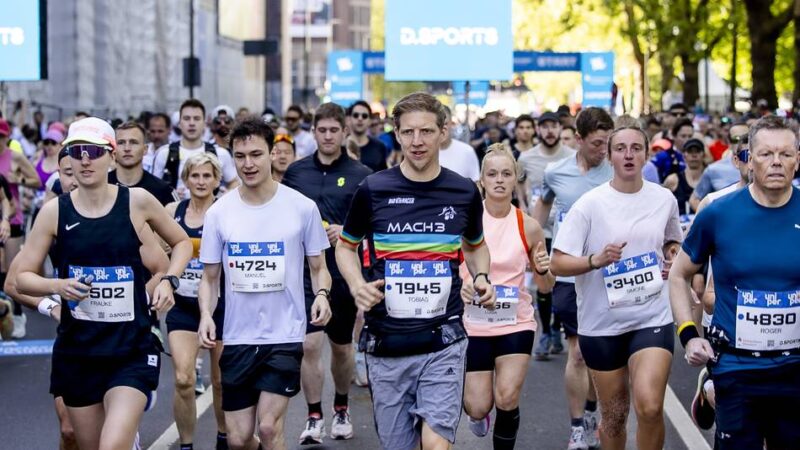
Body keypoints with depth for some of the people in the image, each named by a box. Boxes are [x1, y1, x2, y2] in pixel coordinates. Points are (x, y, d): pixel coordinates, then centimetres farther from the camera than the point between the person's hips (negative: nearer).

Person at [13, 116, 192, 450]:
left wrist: (169, 281, -4)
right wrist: (56, 286, -17)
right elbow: (22, 278, 3)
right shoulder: (55, 212, -2)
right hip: (76, 352, 2)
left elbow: (182, 242, 12)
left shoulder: (138, 202, -4)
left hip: (132, 350, -2)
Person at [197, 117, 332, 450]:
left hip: (286, 335, -2)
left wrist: (322, 294, -16)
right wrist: (206, 314, -10)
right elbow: (210, 276, 9)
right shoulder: (218, 213, 1)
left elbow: (318, 267, 6)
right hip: (238, 338, 2)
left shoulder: (302, 207, -3)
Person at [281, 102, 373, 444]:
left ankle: (341, 409, 33)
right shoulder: (296, 171, 4)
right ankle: (314, 418, 4)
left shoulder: (361, 175, -2)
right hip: (305, 272, 0)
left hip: (344, 273, 0)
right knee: (309, 345, -8)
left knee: (341, 346, 13)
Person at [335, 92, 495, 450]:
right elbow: (346, 246, 11)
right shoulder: (373, 189, -3)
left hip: (443, 342, 0)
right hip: (386, 343, 0)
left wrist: (481, 278, 0)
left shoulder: (464, 192, 1)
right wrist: (357, 285, -8)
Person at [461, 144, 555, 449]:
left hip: (516, 323, 0)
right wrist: (459, 287, -23)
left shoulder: (528, 227, -2)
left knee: (507, 400, -14)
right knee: (478, 408, 0)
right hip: (473, 323, 0)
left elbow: (546, 287, 7)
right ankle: (475, 408, 39)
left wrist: (544, 270, -15)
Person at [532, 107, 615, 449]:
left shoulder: (616, 175, -5)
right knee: (578, 353, -4)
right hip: (568, 275, 0)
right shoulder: (555, 173, 0)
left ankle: (591, 414, 31)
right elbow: (543, 203, 21)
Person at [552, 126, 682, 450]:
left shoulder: (665, 199, 2)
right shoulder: (590, 204, -7)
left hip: (652, 317, 1)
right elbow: (557, 264, -8)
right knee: (614, 416, 10)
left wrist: (673, 257, 1)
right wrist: (596, 260, -25)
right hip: (601, 322, -1)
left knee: (650, 407, -19)